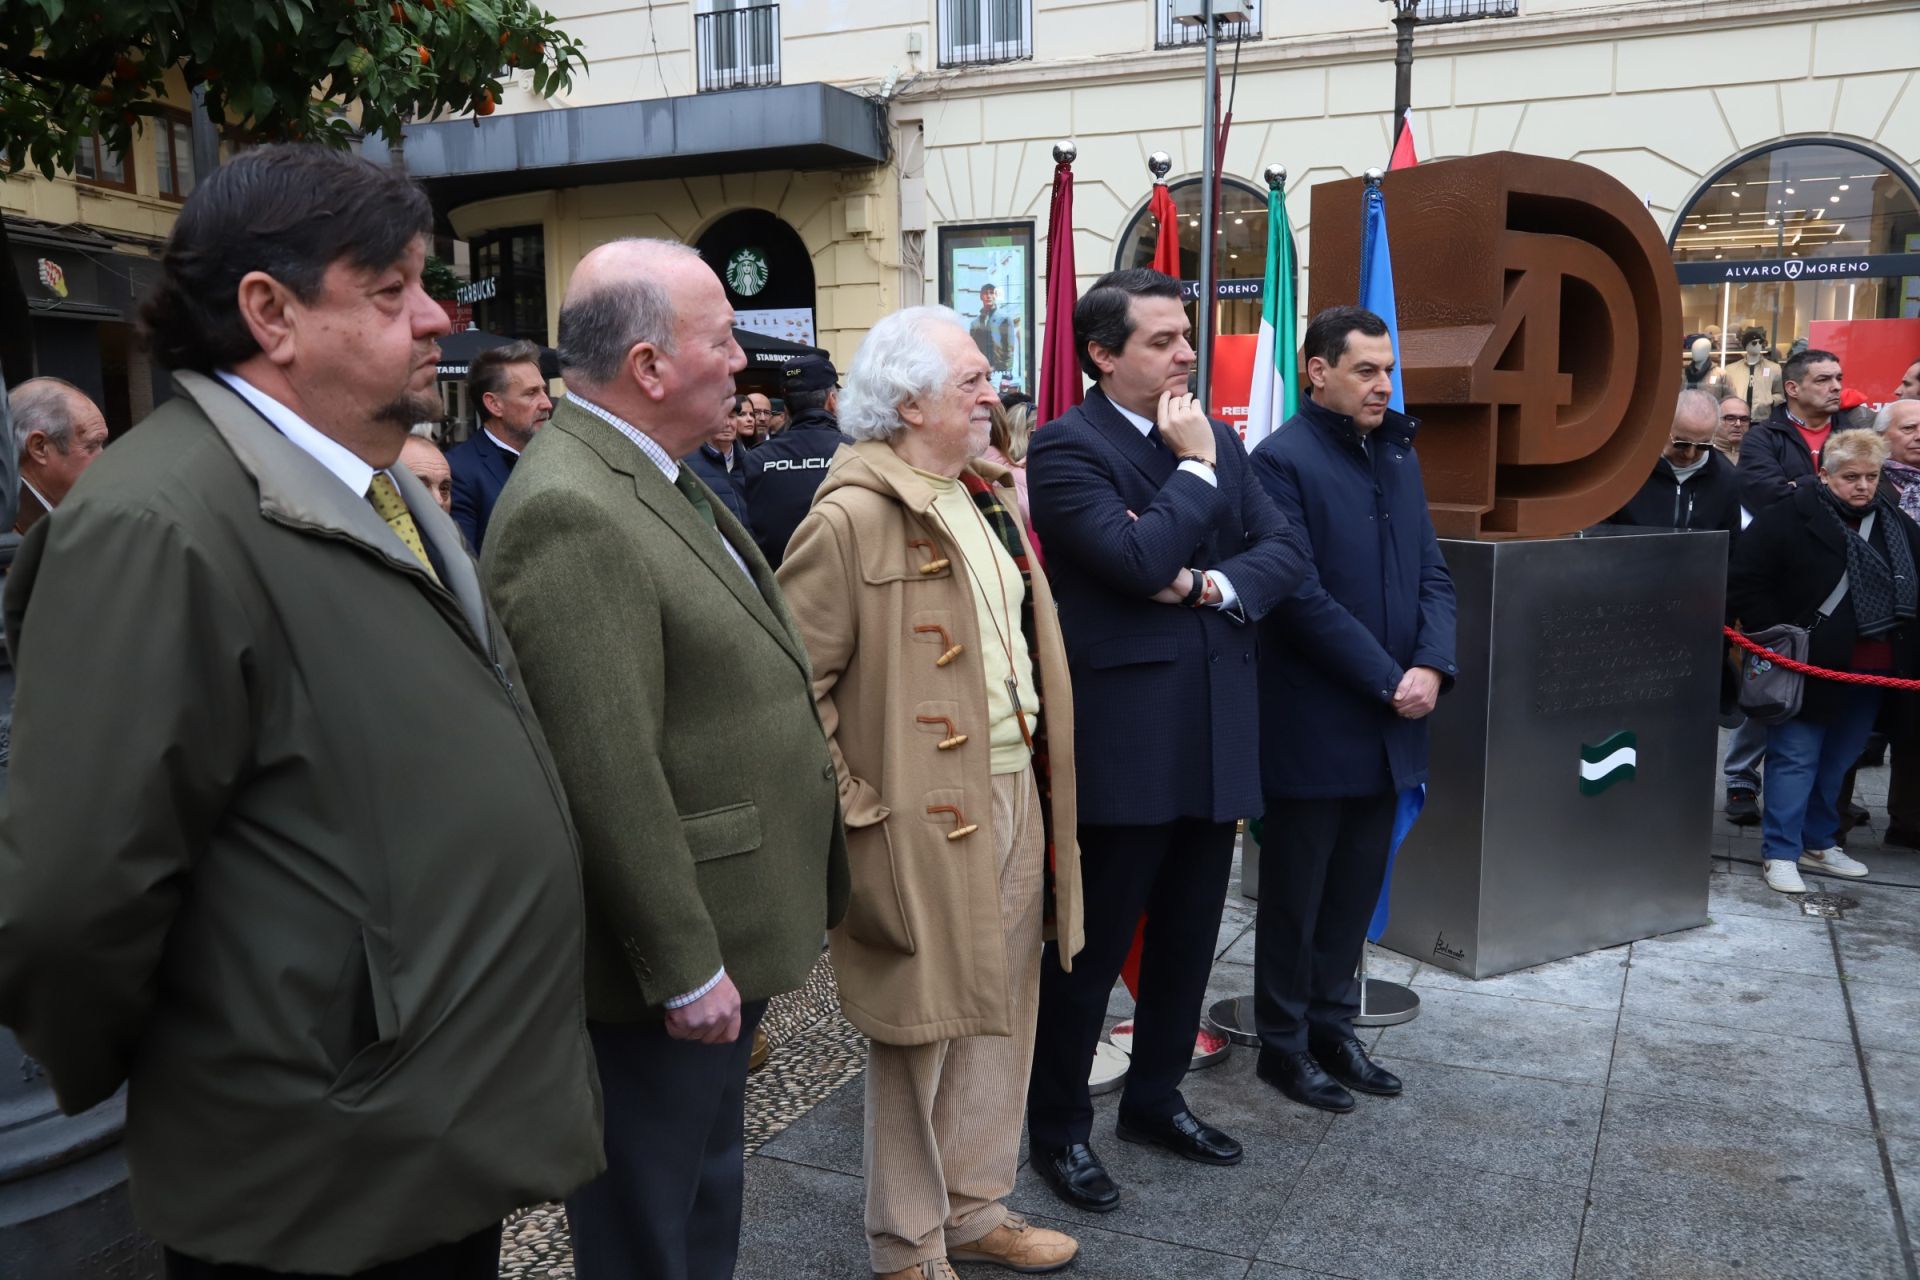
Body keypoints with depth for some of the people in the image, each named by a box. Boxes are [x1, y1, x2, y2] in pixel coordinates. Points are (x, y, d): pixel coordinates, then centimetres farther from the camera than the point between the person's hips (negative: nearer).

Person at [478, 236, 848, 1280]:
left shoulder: (661, 476, 8)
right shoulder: (569, 510, -24)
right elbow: (609, 774, -26)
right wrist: (685, 967, -20)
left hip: (725, 932, 10)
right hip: (670, 959, -9)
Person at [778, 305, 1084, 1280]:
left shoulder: (991, 493, 11)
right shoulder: (853, 517, -16)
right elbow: (795, 679, -16)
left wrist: (1044, 777, 14)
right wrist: (852, 809, -16)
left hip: (1016, 795, 8)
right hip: (927, 816, -8)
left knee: (999, 1015, 19)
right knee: (922, 1032, 7)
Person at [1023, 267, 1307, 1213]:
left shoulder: (1217, 439, 12)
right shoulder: (1065, 447, -10)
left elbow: (1284, 551, 6)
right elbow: (1135, 559, -22)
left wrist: (1212, 584, -12)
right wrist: (1195, 467, -11)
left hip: (1214, 730, 7)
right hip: (1125, 735, -7)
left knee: (1187, 935, 17)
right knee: (1091, 941, 5)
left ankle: (1156, 1096, 35)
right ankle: (1058, 1126, 22)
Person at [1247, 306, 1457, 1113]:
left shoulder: (1397, 452, 11)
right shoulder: (1282, 460, -12)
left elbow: (1432, 572, 9)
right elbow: (1302, 596, -18)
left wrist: (1431, 667, -7)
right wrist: (1385, 681, -15)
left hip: (1390, 721, 7)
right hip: (1314, 723, -7)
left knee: (1358, 886, 16)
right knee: (1295, 893, 7)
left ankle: (1332, 1023, 31)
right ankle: (1283, 1042, 22)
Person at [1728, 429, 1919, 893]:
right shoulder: (1788, 520, -11)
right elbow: (1745, 582, -13)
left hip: (1873, 669, 6)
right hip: (1809, 664, -6)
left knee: (1838, 760, 15)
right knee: (1795, 758, -2)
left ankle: (1818, 843, 29)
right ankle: (1781, 854, 4)